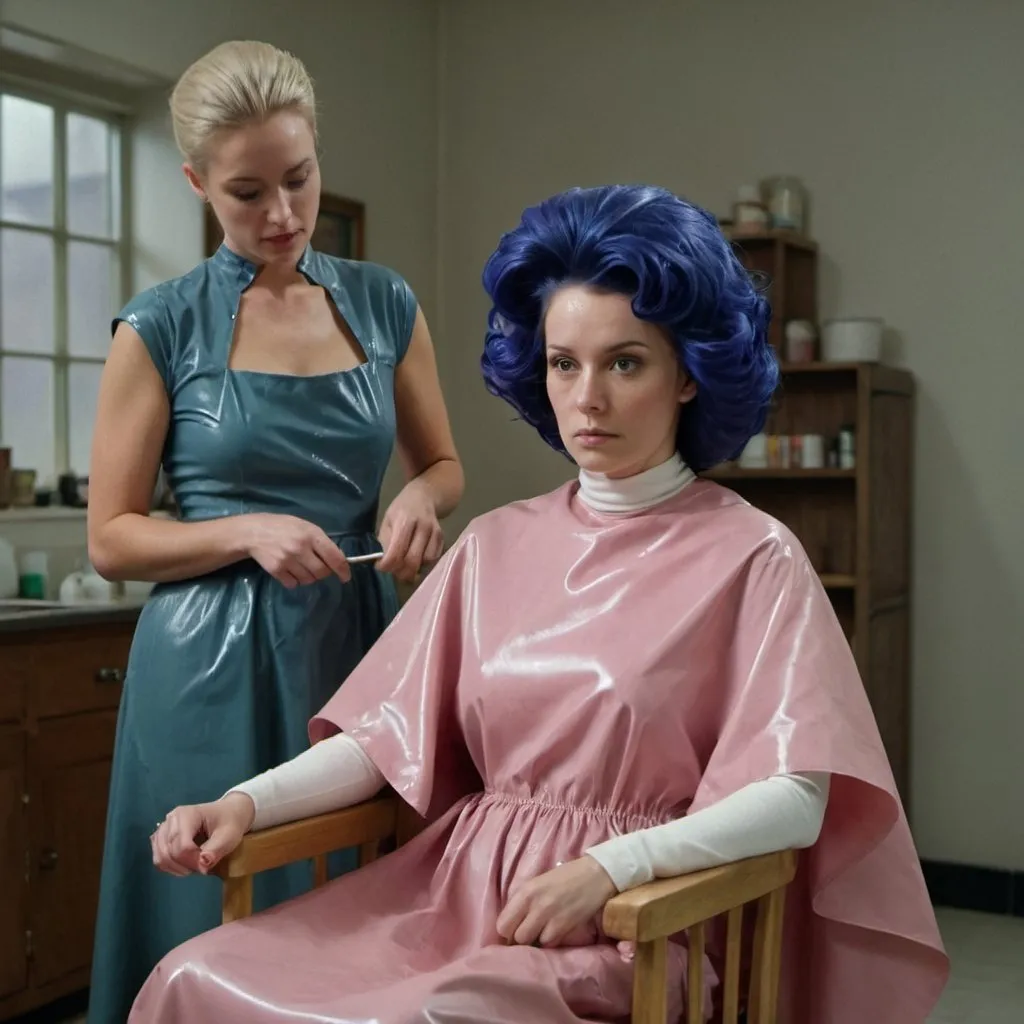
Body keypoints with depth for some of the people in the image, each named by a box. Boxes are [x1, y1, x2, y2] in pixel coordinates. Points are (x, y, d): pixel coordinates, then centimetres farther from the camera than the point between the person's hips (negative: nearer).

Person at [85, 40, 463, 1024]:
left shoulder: (383, 303, 6)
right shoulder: (162, 326, -3)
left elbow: (442, 463, 16)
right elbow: (110, 538, -2)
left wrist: (419, 499, -6)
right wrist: (249, 533, -17)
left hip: (358, 642, 3)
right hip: (217, 661, -3)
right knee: (224, 935, 5)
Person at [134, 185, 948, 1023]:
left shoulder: (752, 558, -4)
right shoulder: (495, 545, 11)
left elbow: (792, 799, -12)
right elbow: (389, 734, 7)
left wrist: (612, 867, -26)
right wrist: (246, 804, -9)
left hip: (627, 924, -4)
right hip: (458, 888, 5)